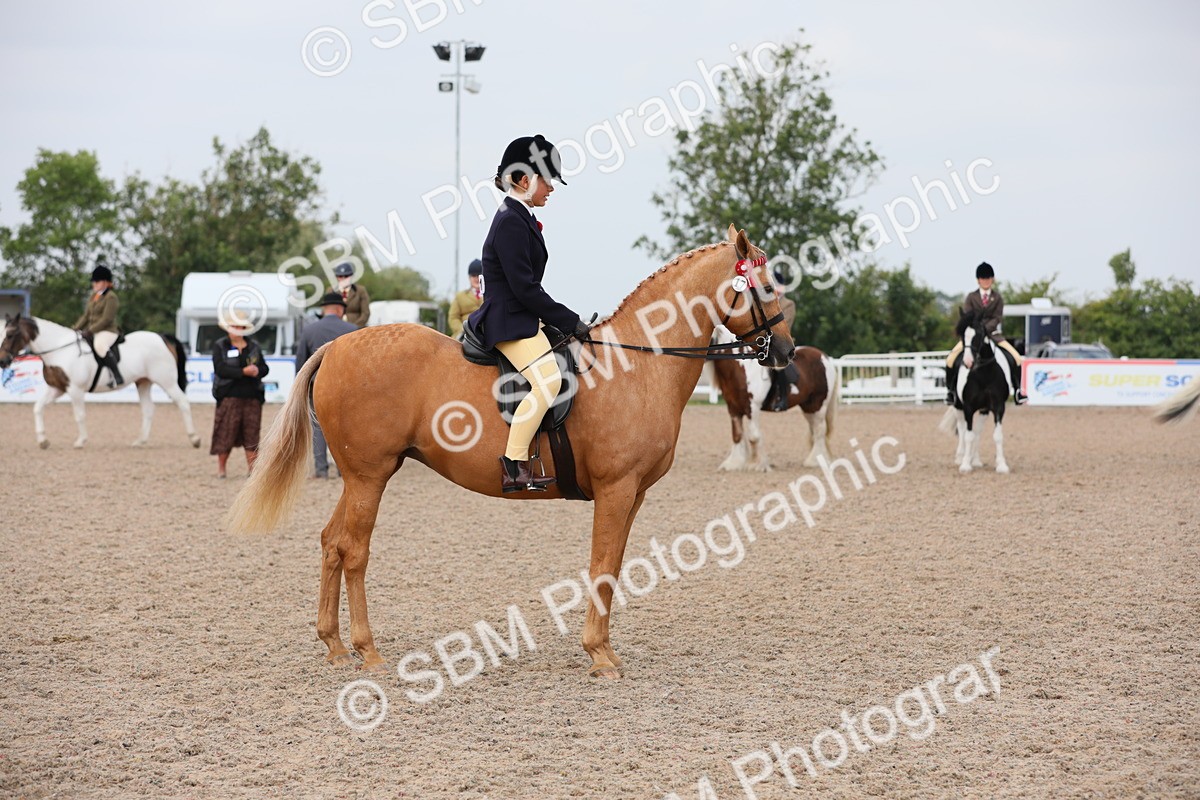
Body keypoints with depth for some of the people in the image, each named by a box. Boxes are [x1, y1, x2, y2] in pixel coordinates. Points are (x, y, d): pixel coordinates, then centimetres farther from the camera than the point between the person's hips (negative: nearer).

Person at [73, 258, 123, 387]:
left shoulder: (111, 297, -9)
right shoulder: (93, 297, 19)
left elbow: (106, 319, -17)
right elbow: (86, 316, 21)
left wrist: (90, 330, -22)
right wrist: (76, 328, 6)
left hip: (108, 331, -10)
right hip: (93, 332, 10)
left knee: (99, 345, -39)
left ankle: (117, 376, -35)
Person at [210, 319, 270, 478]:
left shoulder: (254, 347, 13)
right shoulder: (219, 346, 3)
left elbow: (265, 368, 10)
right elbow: (220, 369, -11)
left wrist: (257, 371, -14)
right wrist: (243, 371, -18)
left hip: (252, 397, 3)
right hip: (229, 396, -3)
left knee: (252, 434, 2)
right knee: (226, 434, -2)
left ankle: (253, 468, 5)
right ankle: (220, 468, 9)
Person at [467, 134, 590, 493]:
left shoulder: (520, 219, 16)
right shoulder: (511, 222, -16)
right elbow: (524, 288, -21)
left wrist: (568, 322, 15)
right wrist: (570, 321, -15)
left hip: (520, 318, 11)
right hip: (508, 322, -11)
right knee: (547, 380, -28)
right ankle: (513, 467, -27)